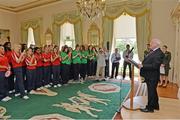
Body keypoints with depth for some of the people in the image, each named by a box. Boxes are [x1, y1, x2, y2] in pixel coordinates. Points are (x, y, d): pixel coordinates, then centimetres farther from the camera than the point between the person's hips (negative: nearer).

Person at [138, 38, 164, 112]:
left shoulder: (159, 53, -19)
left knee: (151, 92, 4)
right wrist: (141, 65, 2)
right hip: (149, 76, 9)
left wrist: (142, 66, -24)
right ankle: (155, 105, 39)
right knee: (152, 91, 22)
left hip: (152, 77, -9)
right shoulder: (152, 51, 9)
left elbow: (154, 66, -26)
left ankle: (150, 108, 20)